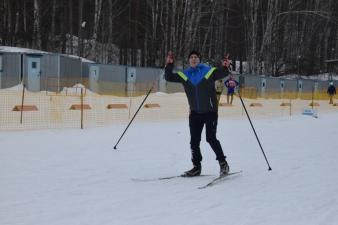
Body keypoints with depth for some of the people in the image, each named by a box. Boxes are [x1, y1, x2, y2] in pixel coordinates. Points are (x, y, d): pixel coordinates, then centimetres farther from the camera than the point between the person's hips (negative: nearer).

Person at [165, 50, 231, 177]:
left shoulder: (209, 71, -3)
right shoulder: (184, 75, 7)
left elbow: (222, 74, -8)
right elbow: (169, 77, 8)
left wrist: (225, 67, -29)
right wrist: (169, 65, -7)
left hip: (210, 112, -4)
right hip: (195, 113, 4)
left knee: (211, 138, -11)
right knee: (194, 141, 4)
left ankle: (223, 163, 3)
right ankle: (196, 167, 14)